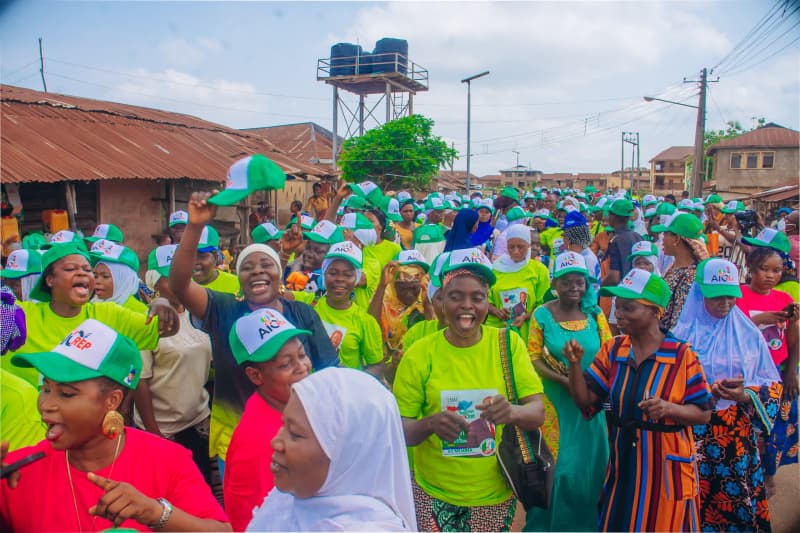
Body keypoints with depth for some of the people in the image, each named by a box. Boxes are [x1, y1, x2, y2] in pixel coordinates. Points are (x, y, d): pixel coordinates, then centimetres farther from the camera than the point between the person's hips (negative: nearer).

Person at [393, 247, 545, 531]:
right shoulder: (419, 355, -10)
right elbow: (400, 430, -8)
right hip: (434, 494, -1)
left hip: (497, 494, 1)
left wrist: (513, 412, -30)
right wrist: (430, 424, -29)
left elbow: (537, 412, -8)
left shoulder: (509, 343, -7)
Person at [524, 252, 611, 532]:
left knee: (590, 462, 11)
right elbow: (534, 358, -8)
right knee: (556, 462, 7)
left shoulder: (595, 313, 0)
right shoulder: (542, 315, -7)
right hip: (555, 401, -2)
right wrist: (564, 380, -20)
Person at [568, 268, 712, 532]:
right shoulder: (613, 349, 1)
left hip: (666, 467, -4)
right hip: (623, 465, 4)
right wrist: (575, 363, -17)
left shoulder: (682, 354, -11)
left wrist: (669, 408, -25)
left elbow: (703, 413, -6)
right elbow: (585, 400, -1)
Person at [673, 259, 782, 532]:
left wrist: (746, 395, -15)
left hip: (739, 435, 2)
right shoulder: (683, 334, -4)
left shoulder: (749, 334, 3)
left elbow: (772, 385, 5)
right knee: (698, 498, 4)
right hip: (695, 435, -2)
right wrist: (708, 392, -19)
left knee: (739, 501, 8)